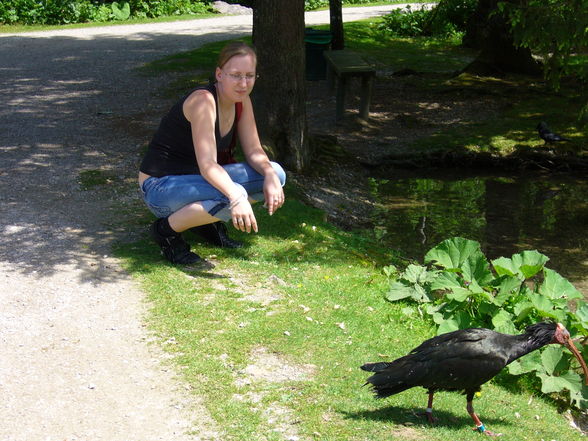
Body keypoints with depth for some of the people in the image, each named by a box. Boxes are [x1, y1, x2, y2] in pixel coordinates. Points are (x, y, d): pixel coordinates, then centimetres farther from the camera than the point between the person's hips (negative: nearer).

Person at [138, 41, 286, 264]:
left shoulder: (241, 101, -1)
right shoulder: (203, 101, -26)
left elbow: (254, 151, 1)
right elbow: (207, 165, -33)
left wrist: (270, 174, -21)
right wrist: (237, 197, -49)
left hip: (196, 179, 8)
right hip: (160, 186, -8)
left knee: (275, 174, -5)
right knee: (232, 196, -35)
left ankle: (208, 221, 9)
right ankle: (167, 228, -11)